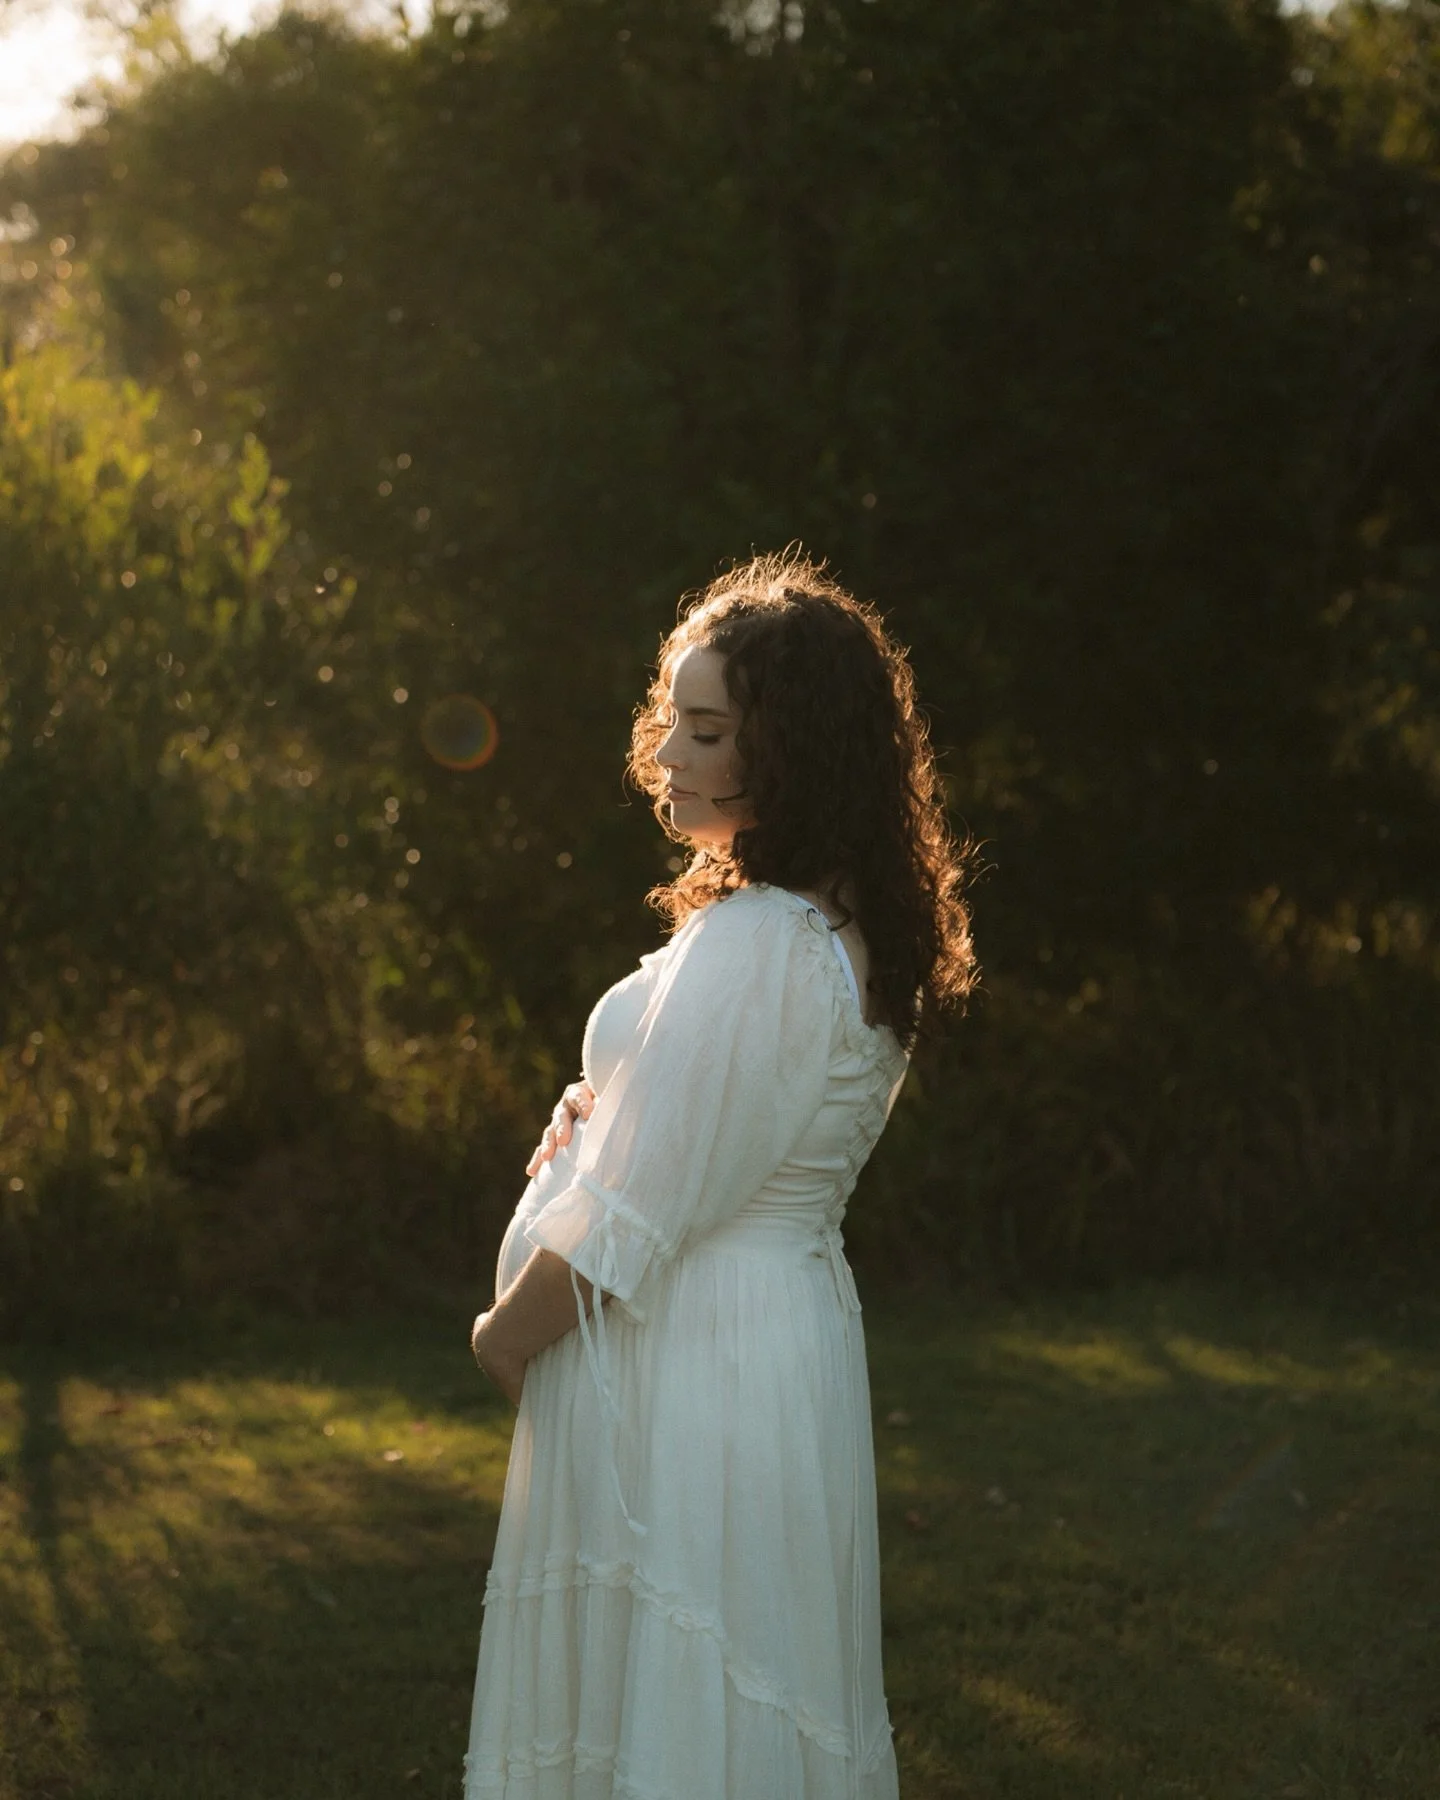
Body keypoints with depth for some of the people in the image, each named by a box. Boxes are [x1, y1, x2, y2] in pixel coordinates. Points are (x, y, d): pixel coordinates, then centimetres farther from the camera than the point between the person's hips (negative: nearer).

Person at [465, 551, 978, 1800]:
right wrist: (601, 1114, 1)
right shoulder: (854, 931, 6)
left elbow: (634, 1221, -20)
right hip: (797, 1332, 9)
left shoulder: (751, 947, -24)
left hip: (681, 1367, -9)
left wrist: (505, 1336, -5)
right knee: (765, 1699, 17)